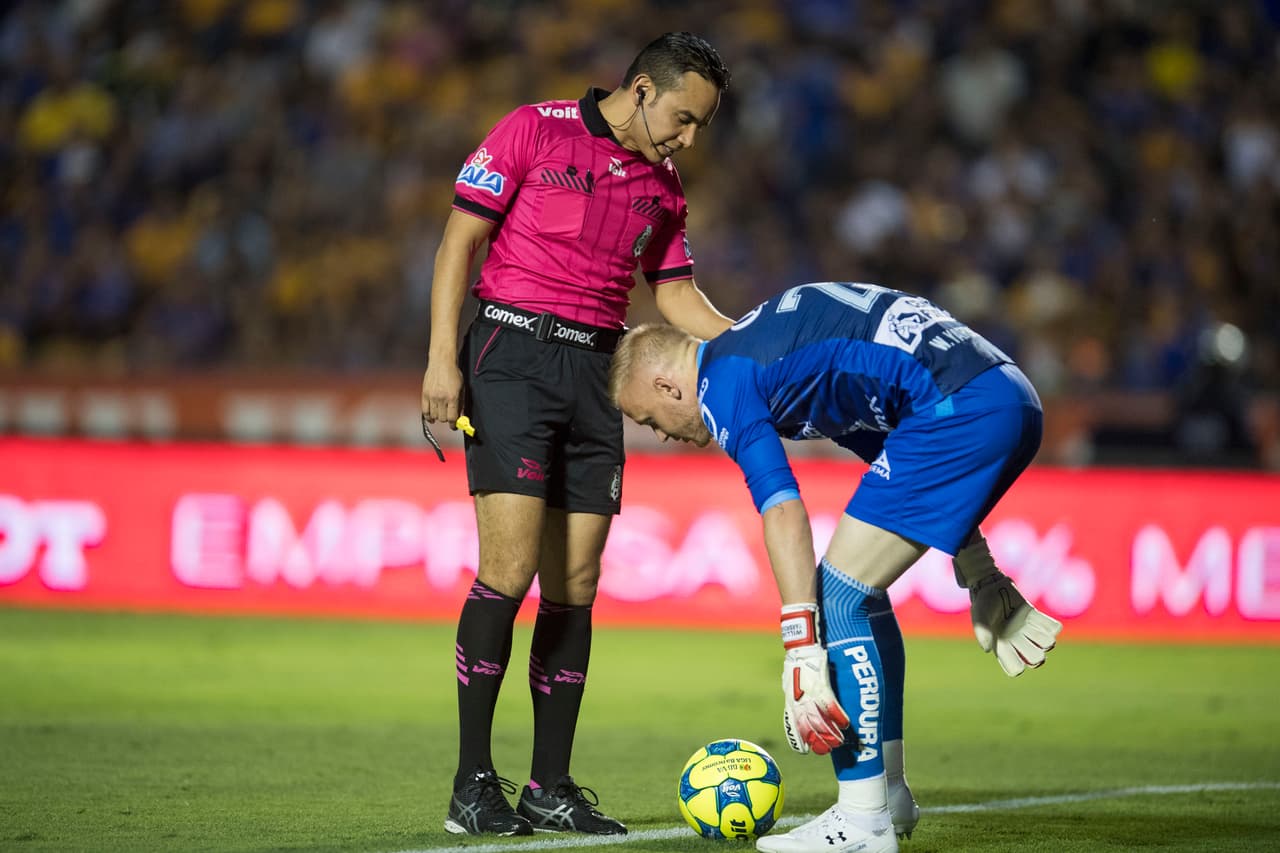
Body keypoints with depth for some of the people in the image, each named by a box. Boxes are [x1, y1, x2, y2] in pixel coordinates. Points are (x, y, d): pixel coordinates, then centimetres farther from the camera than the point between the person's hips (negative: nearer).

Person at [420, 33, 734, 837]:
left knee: (575, 584, 2)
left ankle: (550, 786, 8)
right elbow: (460, 239, -5)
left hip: (595, 372, 6)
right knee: (512, 566, -14)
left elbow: (676, 294, 20)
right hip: (513, 356, -6)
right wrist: (442, 358, -12)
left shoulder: (664, 187, 14)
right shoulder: (533, 131, -4)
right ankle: (473, 783, -8)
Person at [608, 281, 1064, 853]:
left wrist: (802, 654, -19)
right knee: (859, 591, 20)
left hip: (961, 407, -10)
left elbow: (784, 514, -16)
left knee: (838, 594, -5)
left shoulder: (723, 382, -2)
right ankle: (889, 793, 29)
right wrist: (980, 575, 30)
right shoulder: (763, 343, 27)